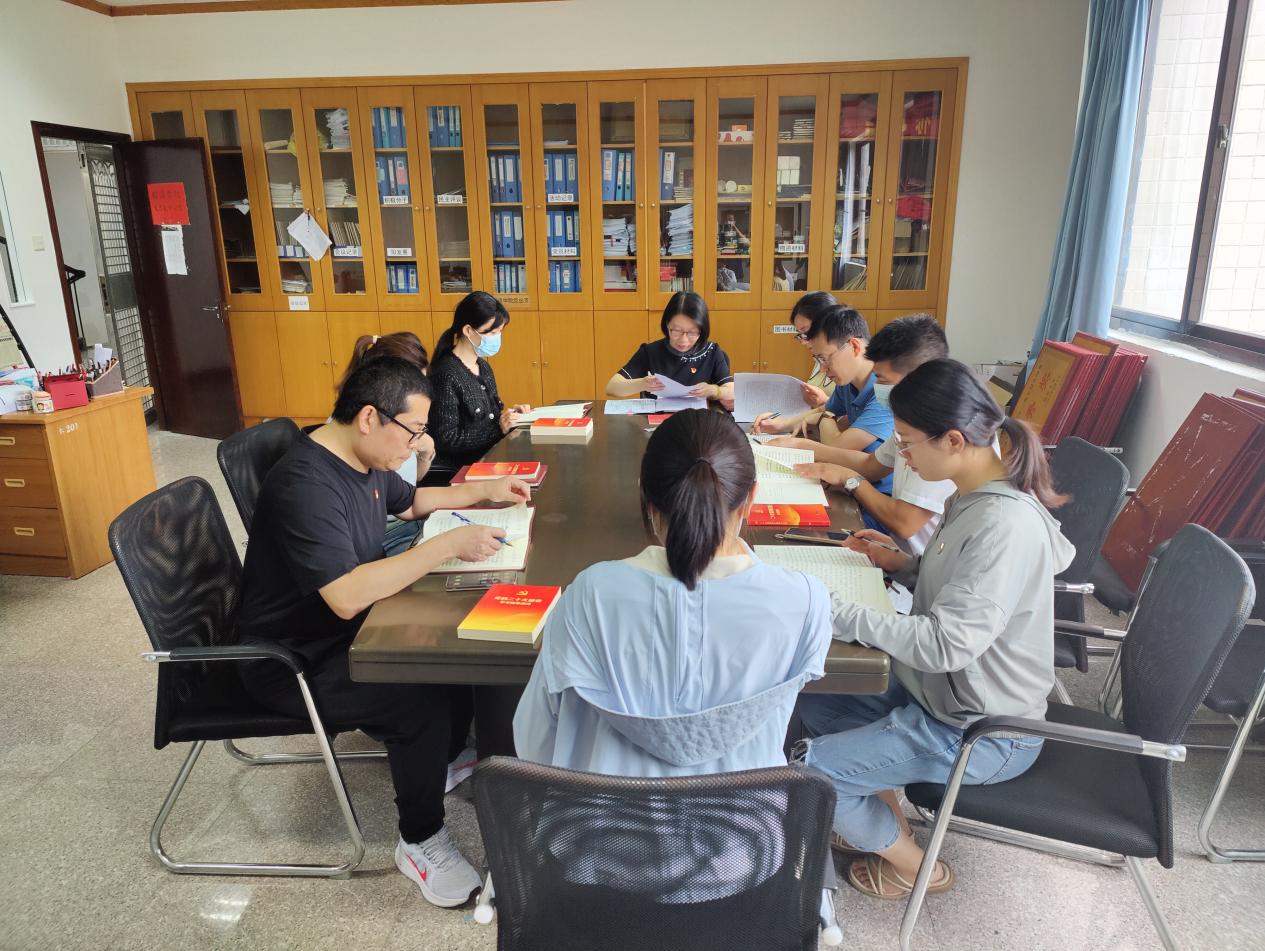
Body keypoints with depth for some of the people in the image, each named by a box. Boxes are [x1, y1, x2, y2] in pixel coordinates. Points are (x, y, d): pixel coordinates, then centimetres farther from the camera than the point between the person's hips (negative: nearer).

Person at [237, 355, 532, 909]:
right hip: (292, 661, -9)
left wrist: (486, 490, 9)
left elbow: (410, 501, 21)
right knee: (421, 702, -27)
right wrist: (451, 543, -35)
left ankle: (447, 753, 23)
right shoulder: (306, 484, -30)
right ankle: (421, 842, -3)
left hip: (347, 629, 9)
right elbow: (347, 596, -39)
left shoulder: (365, 459, 0)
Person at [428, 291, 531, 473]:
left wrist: (508, 414, 2)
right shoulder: (447, 376, -16)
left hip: (490, 456, 8)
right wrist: (499, 428, -19)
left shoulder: (483, 367, 11)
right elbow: (446, 441, -18)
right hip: (458, 469, -8)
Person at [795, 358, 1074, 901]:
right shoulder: (973, 495, -1)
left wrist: (839, 615, -27)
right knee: (813, 701, 14)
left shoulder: (1006, 524, -30)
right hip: (944, 690, 10)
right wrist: (903, 565, -1)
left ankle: (914, 866, 17)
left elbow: (946, 644, -32)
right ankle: (886, 821, 29)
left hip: (982, 733, -9)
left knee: (806, 768, -9)